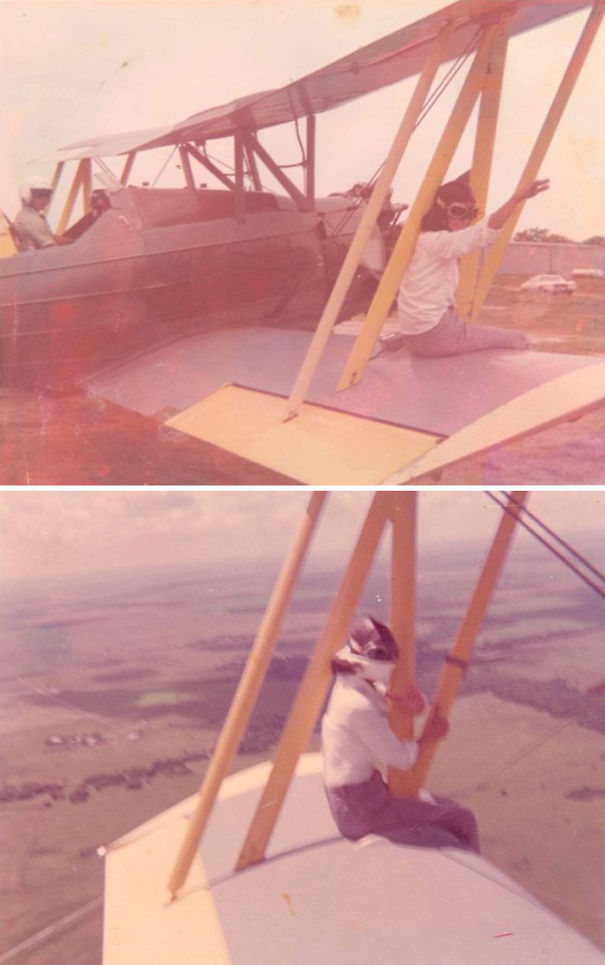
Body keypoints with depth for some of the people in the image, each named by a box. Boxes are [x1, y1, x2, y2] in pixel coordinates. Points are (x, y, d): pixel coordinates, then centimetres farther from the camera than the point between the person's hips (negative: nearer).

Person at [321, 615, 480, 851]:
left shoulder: (357, 685, 2)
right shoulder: (360, 706, -26)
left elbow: (420, 707, 9)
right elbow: (401, 758, -17)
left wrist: (415, 703, -15)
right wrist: (427, 736, 0)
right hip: (359, 808, -9)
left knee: (461, 819, 13)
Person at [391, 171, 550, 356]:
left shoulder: (426, 239, 12)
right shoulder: (436, 241, -16)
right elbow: (483, 232, -32)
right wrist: (517, 198, -40)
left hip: (417, 336, 9)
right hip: (435, 335, -9)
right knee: (517, 340, 3)